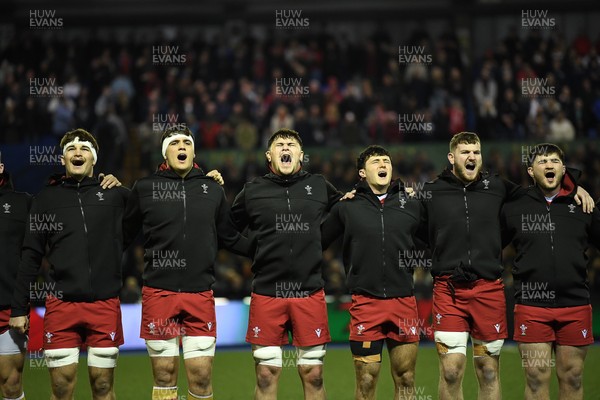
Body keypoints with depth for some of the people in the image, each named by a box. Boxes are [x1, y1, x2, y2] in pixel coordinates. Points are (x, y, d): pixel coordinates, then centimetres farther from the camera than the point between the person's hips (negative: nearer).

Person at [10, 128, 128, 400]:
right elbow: (31, 256, 9)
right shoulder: (47, 198, 9)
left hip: (105, 304, 0)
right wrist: (19, 308, 6)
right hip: (61, 305, 0)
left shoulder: (114, 193, 7)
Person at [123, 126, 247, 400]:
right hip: (158, 293, -1)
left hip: (200, 295, 1)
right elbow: (124, 236, 10)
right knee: (164, 376, 4)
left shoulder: (212, 190, 9)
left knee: (201, 375, 0)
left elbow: (229, 238, 18)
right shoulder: (144, 188, 3)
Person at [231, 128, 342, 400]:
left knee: (313, 375, 4)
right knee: (266, 376, 1)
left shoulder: (319, 187, 8)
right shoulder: (253, 190, 6)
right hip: (266, 293, -1)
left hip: (310, 293, 1)